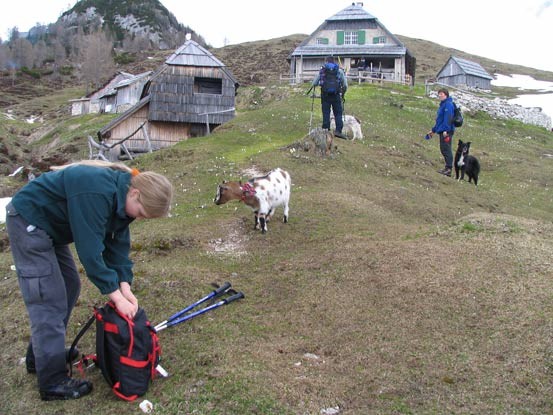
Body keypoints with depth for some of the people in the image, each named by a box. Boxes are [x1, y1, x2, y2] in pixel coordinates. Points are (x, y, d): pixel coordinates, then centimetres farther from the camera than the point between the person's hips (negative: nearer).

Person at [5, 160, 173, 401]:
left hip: (48, 225, 10)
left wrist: (125, 286, -10)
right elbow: (90, 250, -32)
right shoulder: (97, 193, -33)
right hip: (28, 223, -10)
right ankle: (53, 383, 3)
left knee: (69, 286, 14)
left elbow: (118, 242, -1)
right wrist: (117, 296, -26)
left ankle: (40, 354, 30)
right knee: (49, 300, -8)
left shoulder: (121, 196, -4)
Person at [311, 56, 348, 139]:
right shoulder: (339, 70, 10)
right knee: (338, 113, 3)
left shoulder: (322, 70, 11)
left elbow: (314, 84, 9)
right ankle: (338, 130, -9)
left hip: (325, 95, 1)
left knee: (326, 113, 5)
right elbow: (345, 85, 9)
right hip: (336, 95, -1)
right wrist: (343, 94, 25)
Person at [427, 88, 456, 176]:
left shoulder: (448, 104, -9)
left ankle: (449, 168, -10)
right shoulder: (442, 104, 21)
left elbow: (448, 118, -19)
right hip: (442, 131, 10)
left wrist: (446, 130, -27)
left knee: (446, 149, -10)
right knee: (443, 149, 11)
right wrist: (433, 130, 28)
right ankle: (447, 168, 16)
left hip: (446, 131, -10)